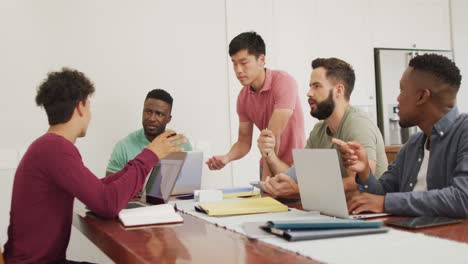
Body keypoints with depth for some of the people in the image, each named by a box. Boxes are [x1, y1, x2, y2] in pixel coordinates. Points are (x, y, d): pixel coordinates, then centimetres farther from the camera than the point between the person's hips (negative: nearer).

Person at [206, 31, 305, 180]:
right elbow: (244, 141, 4)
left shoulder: (283, 82, -18)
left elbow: (274, 136, -22)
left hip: (293, 165, -5)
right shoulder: (243, 97, -1)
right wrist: (227, 158, -16)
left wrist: (265, 180, -23)